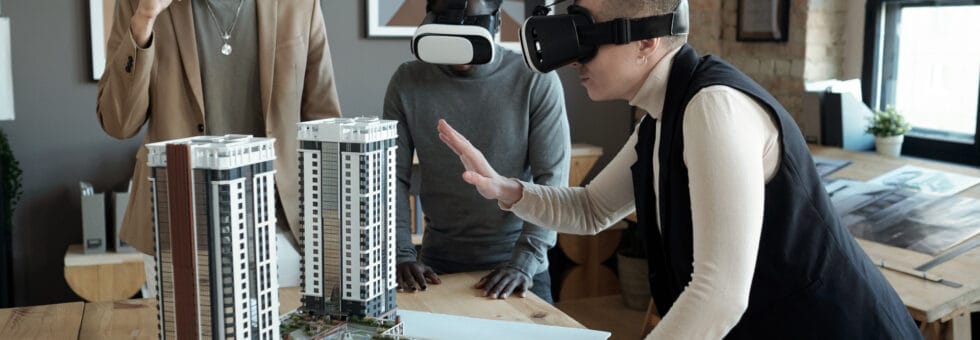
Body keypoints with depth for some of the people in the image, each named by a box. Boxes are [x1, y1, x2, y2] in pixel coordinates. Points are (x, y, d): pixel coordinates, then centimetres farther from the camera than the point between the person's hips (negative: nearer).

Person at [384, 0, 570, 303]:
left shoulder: (537, 81, -10)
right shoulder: (407, 82, -3)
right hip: (437, 266, 2)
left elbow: (552, 178, -12)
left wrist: (525, 262, -21)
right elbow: (392, 177, -2)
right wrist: (402, 255, -12)